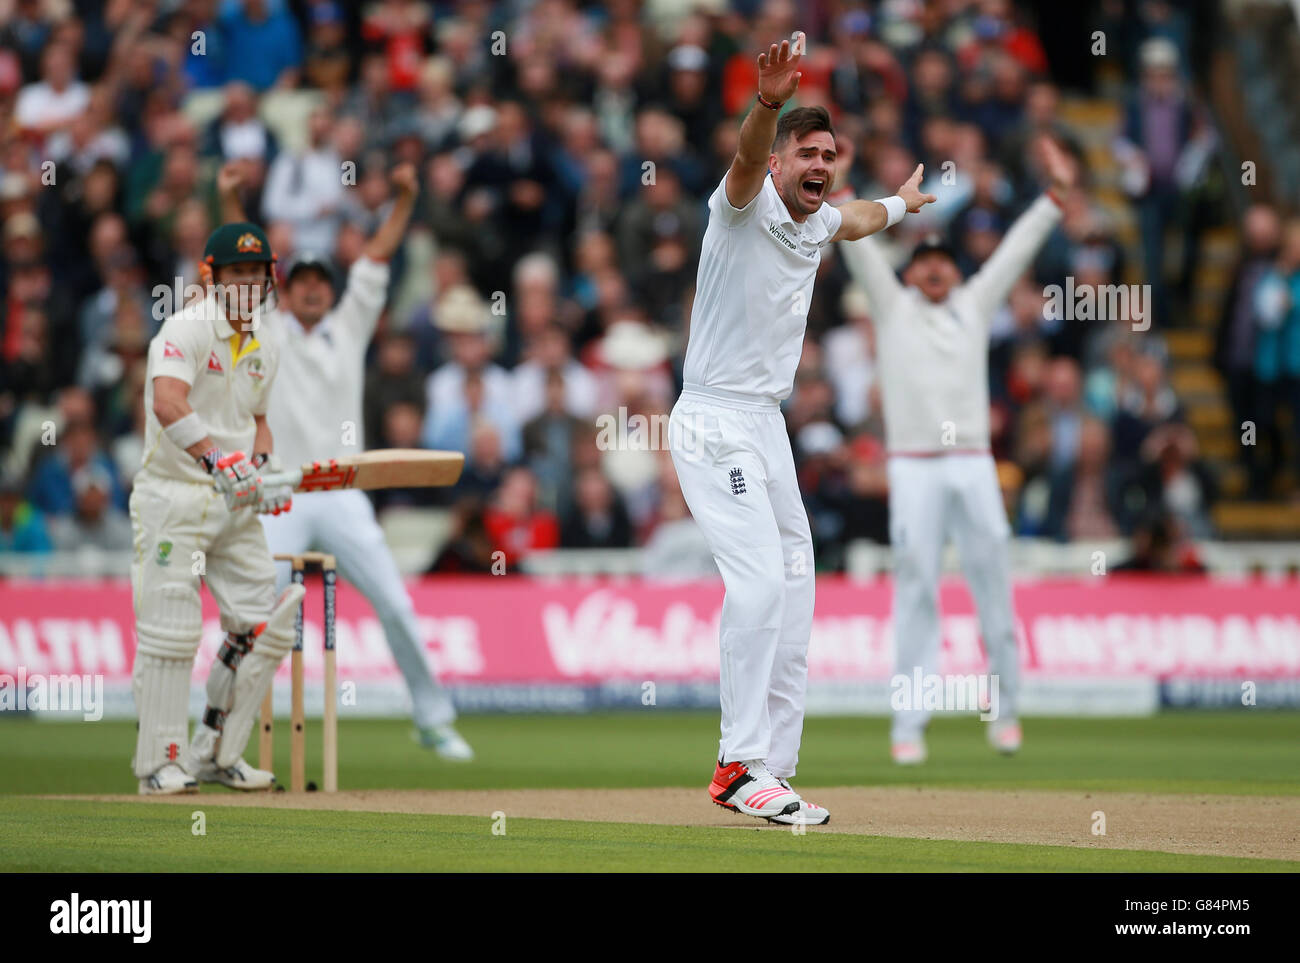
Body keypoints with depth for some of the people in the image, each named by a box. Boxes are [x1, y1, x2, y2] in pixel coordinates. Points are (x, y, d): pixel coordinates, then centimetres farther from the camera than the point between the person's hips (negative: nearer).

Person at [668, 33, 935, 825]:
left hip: (767, 426, 9)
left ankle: (772, 770, 13)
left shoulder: (817, 224, 12)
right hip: (715, 422, -9)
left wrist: (900, 205, 57)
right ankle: (742, 765, -22)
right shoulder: (746, 206, -12)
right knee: (760, 579, -22)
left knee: (794, 594, 8)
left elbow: (857, 219, 37)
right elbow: (747, 158, -36)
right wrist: (770, 102, -56)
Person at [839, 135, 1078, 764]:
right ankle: (909, 725, -5)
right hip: (913, 468, -2)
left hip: (973, 465, 2)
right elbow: (860, 249, 4)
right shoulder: (892, 306, 12)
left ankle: (1005, 708, 12)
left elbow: (1017, 250, 14)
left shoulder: (975, 305, 17)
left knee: (992, 587, 1)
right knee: (916, 592, -5)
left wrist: (1056, 195, 8)